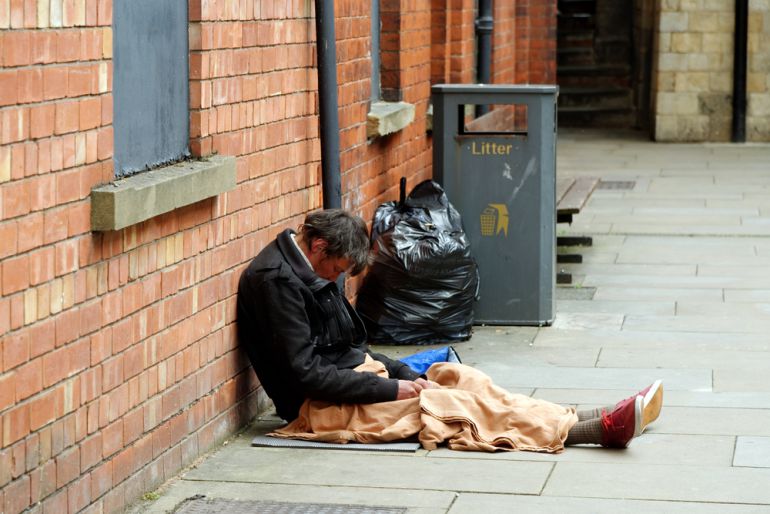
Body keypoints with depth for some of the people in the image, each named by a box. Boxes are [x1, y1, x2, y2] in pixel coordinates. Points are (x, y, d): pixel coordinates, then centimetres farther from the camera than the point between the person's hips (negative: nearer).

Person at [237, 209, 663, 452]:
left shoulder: (310, 271, 12)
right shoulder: (276, 281, -19)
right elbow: (305, 372, -24)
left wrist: (406, 374, 2)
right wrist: (391, 389, -19)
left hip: (355, 380, 10)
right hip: (322, 407, -10)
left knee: (464, 382, -4)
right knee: (459, 407, -16)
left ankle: (595, 420, -10)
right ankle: (603, 428, -18)